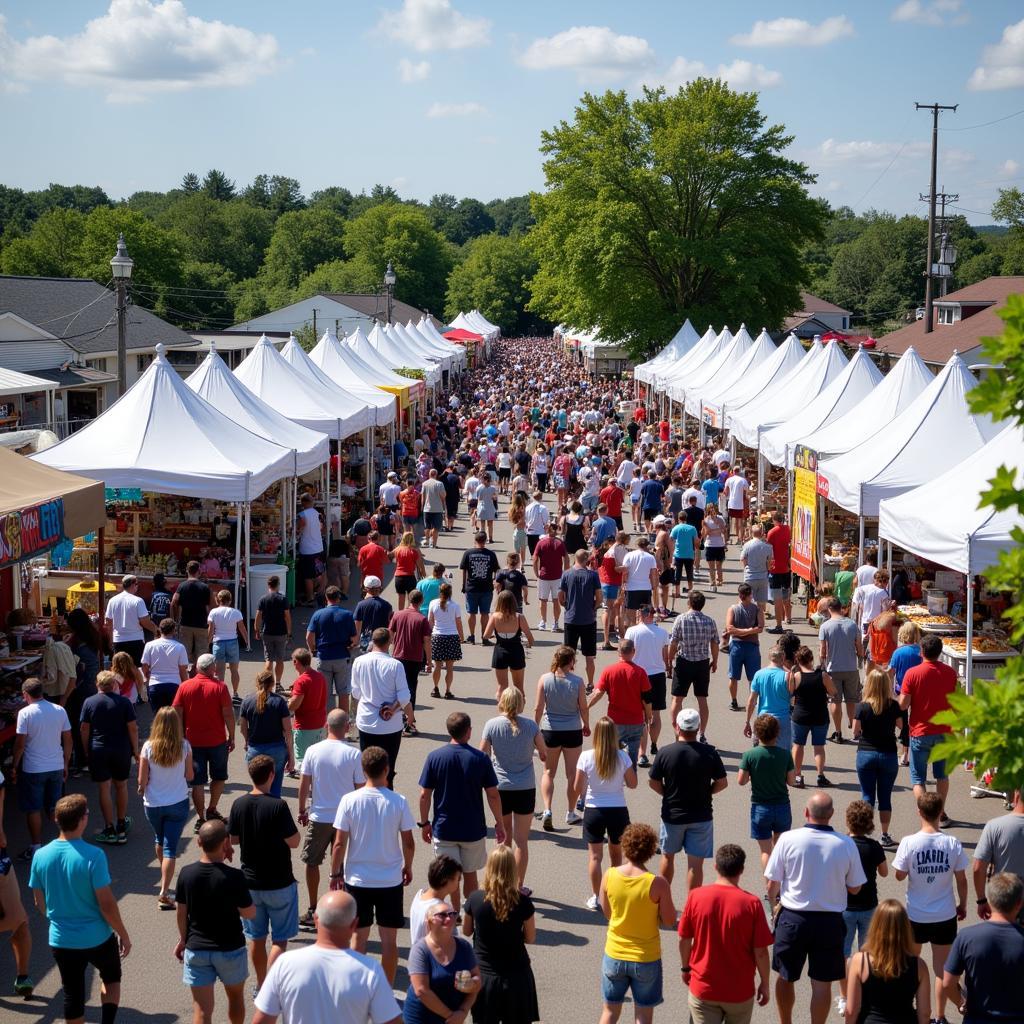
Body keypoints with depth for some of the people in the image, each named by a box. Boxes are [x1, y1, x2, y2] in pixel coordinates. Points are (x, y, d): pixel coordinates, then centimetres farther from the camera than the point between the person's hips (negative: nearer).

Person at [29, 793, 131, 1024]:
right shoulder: (93, 856, -22)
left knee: (72, 995, 18)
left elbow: (39, 903, 4)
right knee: (111, 977, 25)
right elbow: (106, 904, -18)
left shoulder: (41, 856, -8)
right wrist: (123, 935, -4)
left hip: (61, 941, 3)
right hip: (97, 939, -3)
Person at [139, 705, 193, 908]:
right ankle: (164, 893, -10)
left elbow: (142, 781, -11)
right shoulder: (184, 747, -12)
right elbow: (189, 776, -2)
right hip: (178, 804, -1)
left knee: (159, 840, 26)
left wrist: (142, 789, 11)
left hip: (153, 804, 1)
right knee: (170, 847, 0)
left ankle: (165, 881, 47)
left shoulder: (149, 747, -14)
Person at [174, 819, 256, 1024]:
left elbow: (182, 913, 0)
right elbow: (249, 914, -9)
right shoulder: (234, 877, -21)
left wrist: (183, 940, 18)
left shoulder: (187, 874, -11)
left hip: (196, 949, 2)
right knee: (235, 996, 24)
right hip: (230, 949, -1)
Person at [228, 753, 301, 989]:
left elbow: (233, 839, 5)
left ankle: (261, 985, 28)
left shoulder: (239, 804, -6)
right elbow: (294, 841, -16)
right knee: (279, 939, 5)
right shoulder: (277, 806, -21)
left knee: (256, 937, 17)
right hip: (279, 883, -5)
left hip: (250, 881, 5)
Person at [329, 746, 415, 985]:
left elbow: (340, 843, -9)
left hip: (357, 879, 0)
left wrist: (335, 873, 4)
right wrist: (407, 867, 14)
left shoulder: (349, 800, -12)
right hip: (391, 880, 0)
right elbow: (408, 843, -3)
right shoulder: (399, 802, -10)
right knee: (389, 939, 10)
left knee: (359, 937, 12)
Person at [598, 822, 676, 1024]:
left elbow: (606, 911, 2)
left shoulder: (609, 875, -10)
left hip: (614, 956, 3)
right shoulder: (657, 884, -20)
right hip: (646, 959, -3)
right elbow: (669, 920, -11)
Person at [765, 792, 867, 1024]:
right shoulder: (846, 844, -9)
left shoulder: (788, 839, -13)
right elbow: (855, 888, 2)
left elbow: (772, 885, -7)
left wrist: (774, 898, 16)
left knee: (785, 978, 19)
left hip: (793, 918, 0)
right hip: (829, 921, 0)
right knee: (822, 983, 10)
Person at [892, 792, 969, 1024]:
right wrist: (963, 904, 13)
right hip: (945, 916, 0)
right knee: (942, 968, 12)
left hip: (916, 916, 0)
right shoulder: (953, 844, -13)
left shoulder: (909, 843, -16)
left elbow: (899, 875, -7)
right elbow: (961, 879, -3)